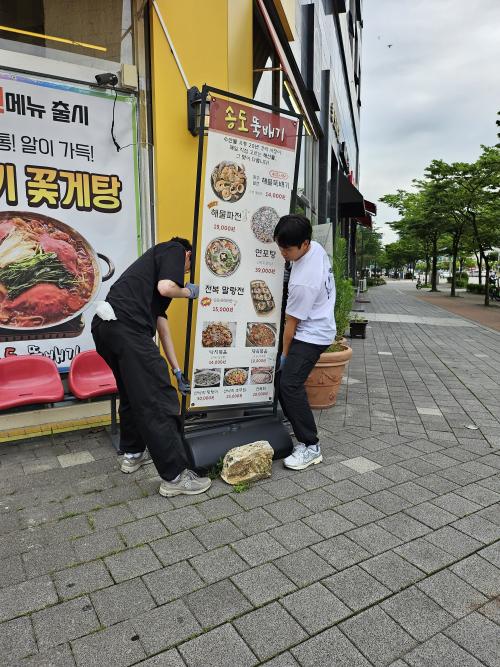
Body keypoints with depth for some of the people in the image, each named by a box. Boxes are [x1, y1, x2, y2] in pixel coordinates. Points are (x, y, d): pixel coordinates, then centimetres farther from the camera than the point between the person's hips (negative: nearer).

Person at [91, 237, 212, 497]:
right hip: (126, 327, -10)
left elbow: (161, 324, 33)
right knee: (159, 402, -4)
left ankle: (132, 453, 39)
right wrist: (189, 292, 13)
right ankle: (174, 476, 2)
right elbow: (166, 288, -10)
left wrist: (177, 370, 35)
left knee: (132, 394, 25)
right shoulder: (175, 249, 11)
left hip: (103, 325, 10)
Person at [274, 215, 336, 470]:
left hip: (311, 336, -10)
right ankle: (303, 432, 22)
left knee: (290, 385, -17)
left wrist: (285, 354, -6)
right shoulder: (316, 247, -3)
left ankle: (311, 447, -7)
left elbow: (292, 321, -18)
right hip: (314, 327, 10)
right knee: (284, 381, 11)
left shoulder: (304, 281, -30)